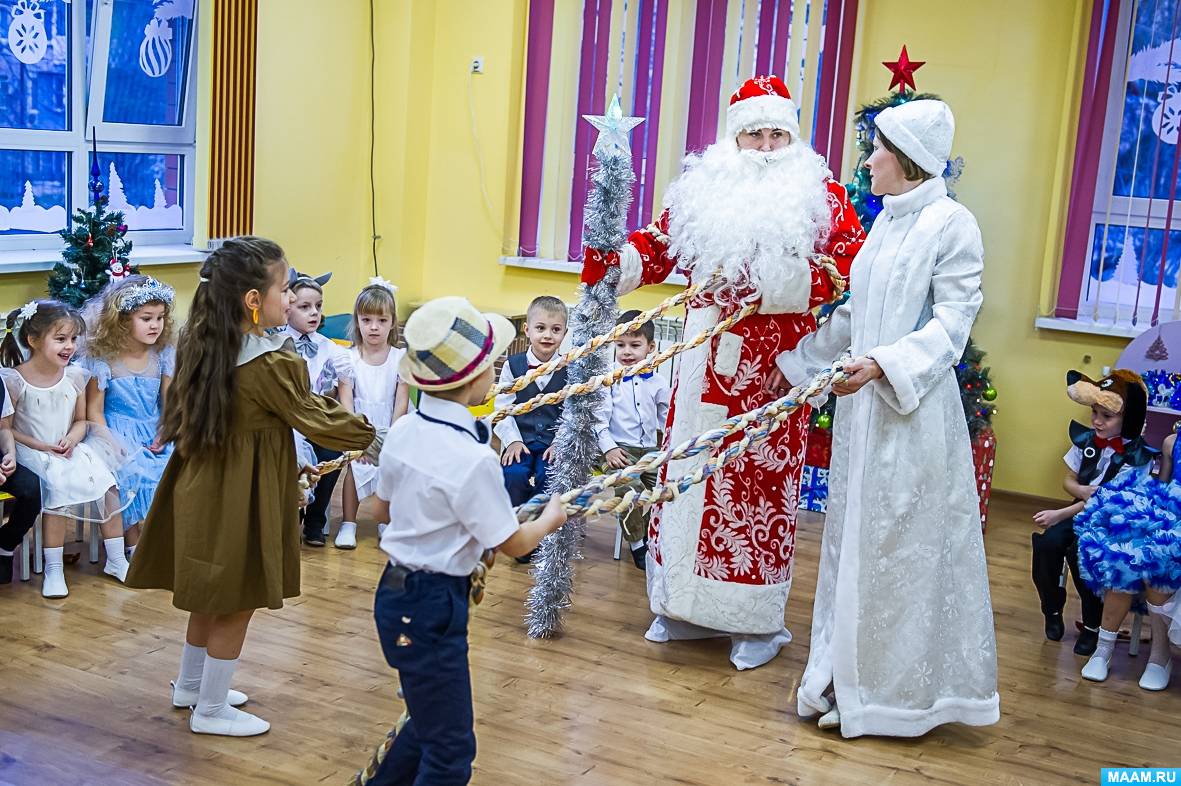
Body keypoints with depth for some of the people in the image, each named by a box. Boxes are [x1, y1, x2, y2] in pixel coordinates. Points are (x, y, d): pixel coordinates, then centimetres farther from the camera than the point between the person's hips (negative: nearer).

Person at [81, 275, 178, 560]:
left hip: (154, 432, 4)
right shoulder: (103, 358, -8)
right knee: (131, 472, -31)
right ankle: (134, 545, -13)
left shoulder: (164, 354, 3)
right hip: (117, 431, -4)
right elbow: (94, 410, -6)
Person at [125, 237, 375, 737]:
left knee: (211, 596, 24)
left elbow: (180, 411, 13)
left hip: (201, 486, 8)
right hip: (242, 496, -8)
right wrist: (370, 433, 0)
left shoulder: (199, 345, 0)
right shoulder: (272, 364, -23)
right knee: (236, 604, 8)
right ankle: (211, 710, 20)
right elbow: (316, 420, -14)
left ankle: (190, 684, 40)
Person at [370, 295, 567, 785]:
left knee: (431, 721, 26)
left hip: (396, 592, 9)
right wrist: (551, 518, 8)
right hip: (433, 607, -9)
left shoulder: (404, 431, -2)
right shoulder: (473, 459, -25)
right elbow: (514, 544, -13)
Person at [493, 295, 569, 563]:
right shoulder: (512, 365, 1)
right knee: (514, 476, -26)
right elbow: (503, 408, 0)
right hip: (520, 440, 1)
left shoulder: (569, 370, 0)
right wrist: (513, 441, -10)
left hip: (554, 442, 0)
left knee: (547, 478, -27)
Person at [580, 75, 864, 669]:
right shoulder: (702, 189, 9)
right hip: (708, 360, 4)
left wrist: (785, 282, -19)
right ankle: (684, 604, 24)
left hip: (775, 366, -3)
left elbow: (854, 264, -8)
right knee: (690, 470, 9)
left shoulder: (821, 195, 1)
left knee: (761, 481, 1)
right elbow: (658, 246, 10)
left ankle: (757, 621, 14)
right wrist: (614, 260, -10)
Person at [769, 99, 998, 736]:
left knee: (895, 550, 0)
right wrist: (796, 362, 21)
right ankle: (843, 673, 27)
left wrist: (882, 364, -27)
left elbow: (950, 326, -15)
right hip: (862, 405, 8)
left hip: (912, 411, -8)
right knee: (852, 539, 14)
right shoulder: (886, 221, 13)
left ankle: (889, 691, 14)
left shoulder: (951, 223, -11)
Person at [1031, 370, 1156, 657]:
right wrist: (1082, 491, -15)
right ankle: (1053, 610, 1)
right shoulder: (1086, 440, -1)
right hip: (1079, 510, 4)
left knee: (1081, 552, -33)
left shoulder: (1137, 456, -14)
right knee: (1046, 543, -25)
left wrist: (1060, 514, -23)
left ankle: (1093, 625, -11)